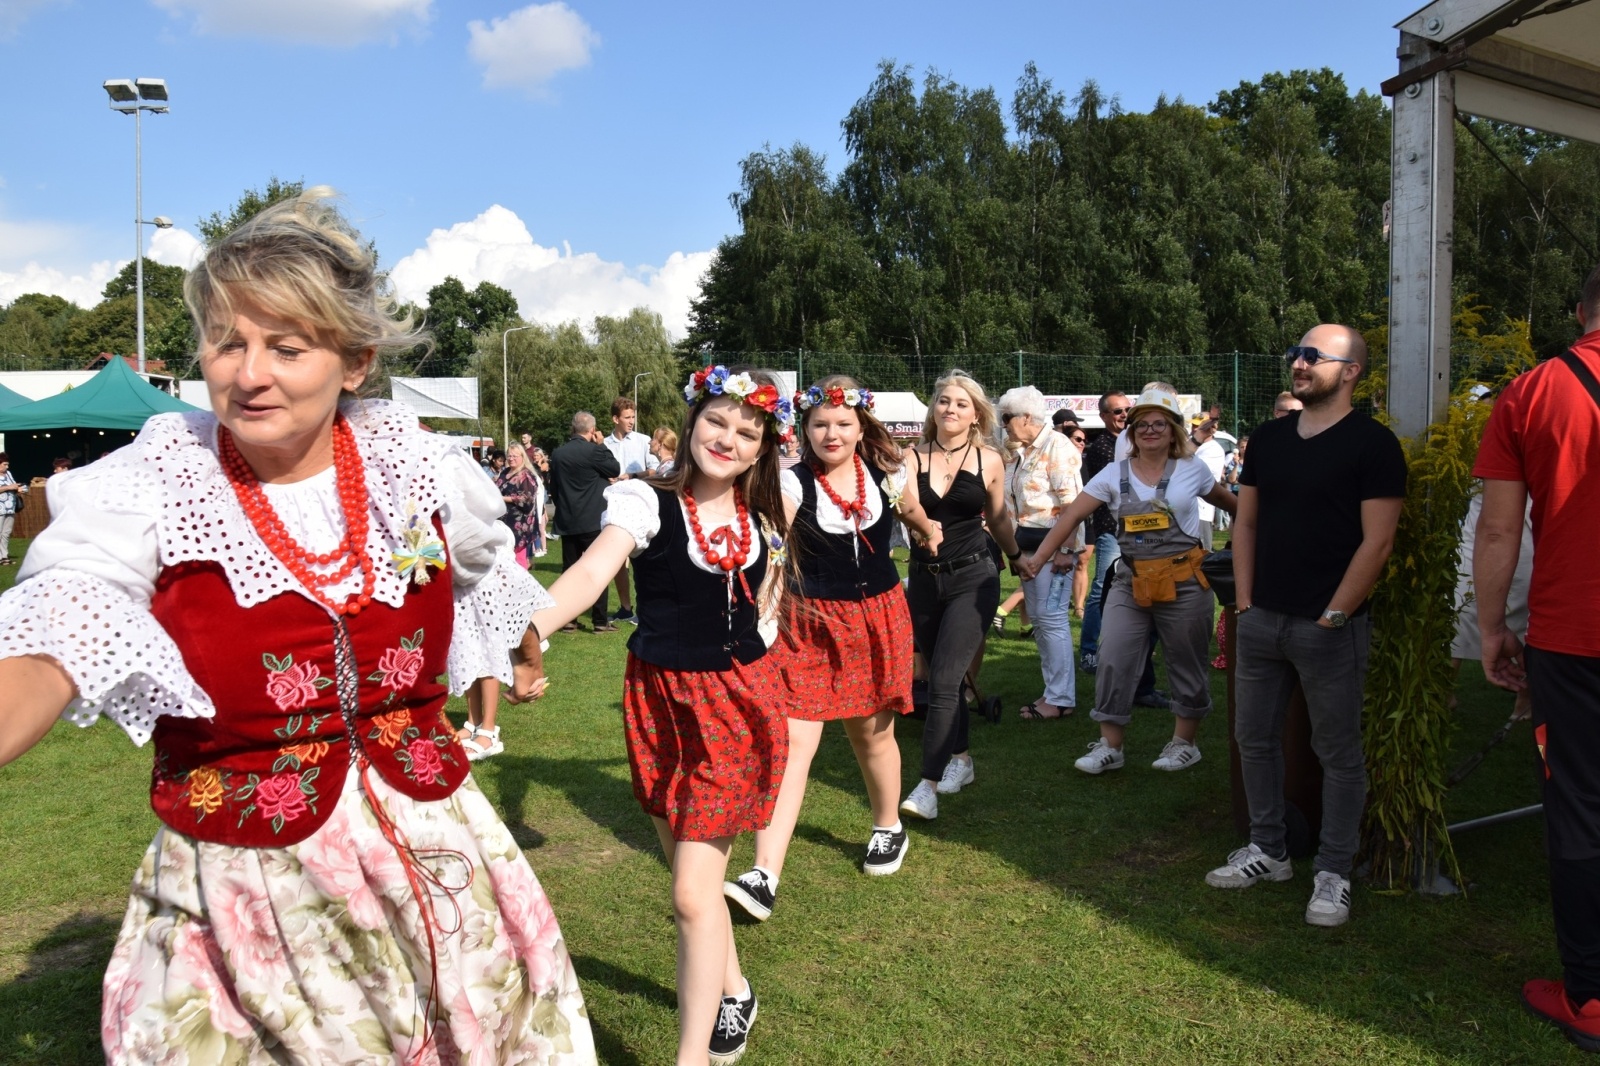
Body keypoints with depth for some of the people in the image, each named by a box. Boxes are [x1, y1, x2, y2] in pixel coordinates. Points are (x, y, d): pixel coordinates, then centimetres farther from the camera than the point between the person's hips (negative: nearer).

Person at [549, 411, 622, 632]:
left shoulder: (557, 454, 5)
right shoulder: (593, 451, -12)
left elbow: (555, 485, 13)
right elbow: (616, 470, 1)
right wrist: (601, 444, 7)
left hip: (566, 522, 5)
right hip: (593, 521, -5)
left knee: (569, 571, 9)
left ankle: (568, 620, 11)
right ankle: (600, 621, 2)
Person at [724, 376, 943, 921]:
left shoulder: (885, 474, -2)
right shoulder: (793, 482, -13)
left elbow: (914, 515, 22)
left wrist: (930, 532, 40)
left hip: (878, 615, 3)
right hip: (810, 620, -2)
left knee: (872, 732, 15)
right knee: (793, 739, -10)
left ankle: (888, 828, 42)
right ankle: (764, 879, -11)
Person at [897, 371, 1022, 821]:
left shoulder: (989, 461, 0)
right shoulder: (914, 458, 0)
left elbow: (998, 519, 16)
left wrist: (1018, 557, 28)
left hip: (972, 579, -3)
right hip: (924, 579, 3)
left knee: (943, 680, -14)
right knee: (940, 678, 14)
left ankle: (928, 785, -11)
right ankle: (961, 759, 33)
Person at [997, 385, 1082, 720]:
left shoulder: (1057, 447, -12)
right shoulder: (1022, 452, 15)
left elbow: (1072, 503, -19)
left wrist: (1067, 549, -22)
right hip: (1028, 544, 10)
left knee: (1052, 618, -8)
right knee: (1038, 618, 12)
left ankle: (1061, 698, -1)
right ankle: (1052, 691, 21)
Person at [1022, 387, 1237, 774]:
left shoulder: (1192, 469, 0)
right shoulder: (1114, 474, 0)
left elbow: (1227, 503, 16)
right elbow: (1072, 515, -7)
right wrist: (1039, 557, -15)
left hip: (1184, 581, -1)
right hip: (1131, 583, 2)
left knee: (1186, 664, 9)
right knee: (1113, 661, -2)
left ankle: (1184, 743, 26)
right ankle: (1109, 747, 9)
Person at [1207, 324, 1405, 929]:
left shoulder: (1372, 444, -8)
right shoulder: (1269, 438, 11)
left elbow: (1377, 542, -12)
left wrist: (1332, 616, -14)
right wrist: (1245, 601, 5)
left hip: (1329, 626, -6)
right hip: (1261, 620, 6)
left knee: (1338, 753, 5)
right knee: (1254, 738, 13)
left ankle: (1333, 873, 17)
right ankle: (1268, 850, 29)